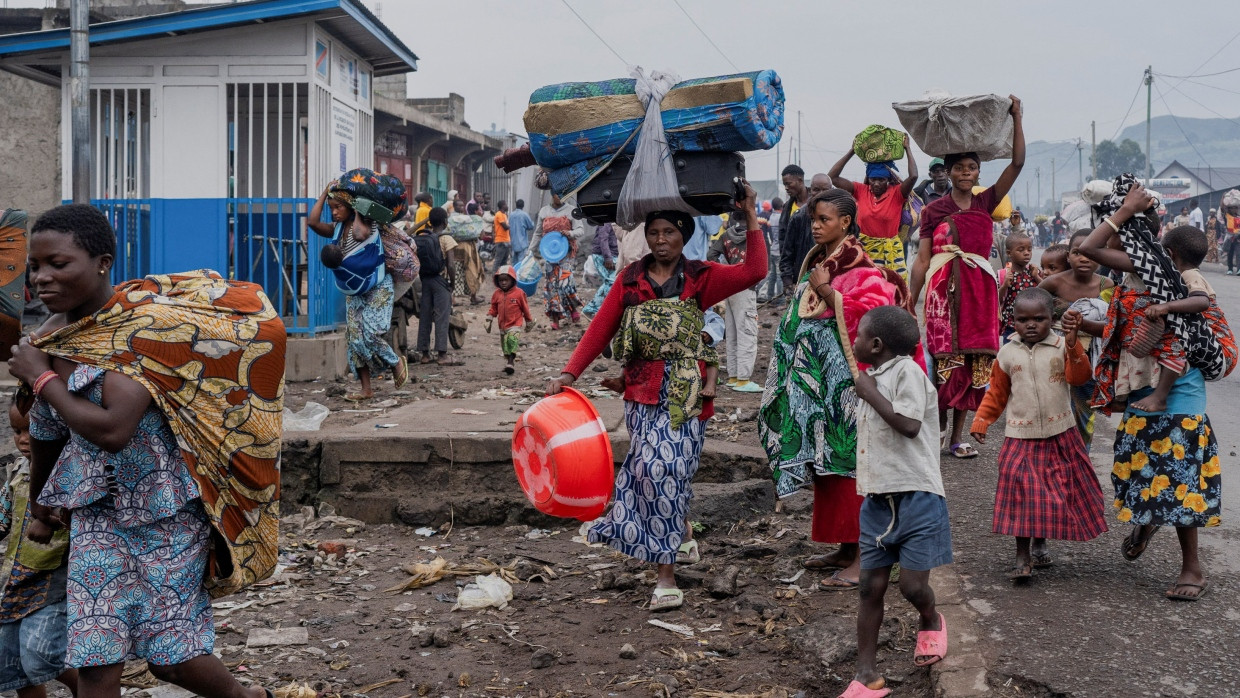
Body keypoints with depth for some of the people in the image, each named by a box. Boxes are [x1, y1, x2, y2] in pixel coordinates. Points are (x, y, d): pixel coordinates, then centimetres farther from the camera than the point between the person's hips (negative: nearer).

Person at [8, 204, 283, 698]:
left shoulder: (143, 326, -19)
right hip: (98, 513, 5)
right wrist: (40, 503, 29)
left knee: (171, 658, 3)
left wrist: (41, 378, -17)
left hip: (166, 508, -5)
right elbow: (46, 433, 17)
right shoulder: (49, 340, 1)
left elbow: (112, 429, -30)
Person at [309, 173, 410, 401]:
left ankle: (397, 363, 10)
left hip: (378, 288, -7)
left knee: (371, 334, -17)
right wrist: (325, 193, -5)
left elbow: (360, 233, -34)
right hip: (354, 291, 7)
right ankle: (366, 388, 5)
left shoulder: (367, 223, -10)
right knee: (354, 338, 1)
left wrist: (358, 212, -17)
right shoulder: (337, 228, 6)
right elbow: (312, 222, -9)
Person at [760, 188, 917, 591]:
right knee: (825, 459, 11)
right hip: (817, 380, 9)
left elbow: (872, 312, -23)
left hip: (847, 380, -9)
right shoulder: (816, 263, 15)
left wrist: (828, 293, -20)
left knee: (849, 460, -8)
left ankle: (864, 558, -3)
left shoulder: (863, 271, -10)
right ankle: (845, 548, 21)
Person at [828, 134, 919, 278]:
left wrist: (907, 148, -11)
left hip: (890, 250, -2)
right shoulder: (861, 191, 3)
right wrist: (852, 151, -3)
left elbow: (913, 176, -22)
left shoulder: (896, 193, -4)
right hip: (864, 248, 2)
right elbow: (833, 177, -2)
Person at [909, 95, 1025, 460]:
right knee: (947, 360, -7)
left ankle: (957, 434, 13)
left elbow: (1017, 162, 1)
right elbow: (922, 259, 0)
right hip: (944, 290, -3)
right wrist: (910, 302, -4)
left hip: (980, 290, 3)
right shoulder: (934, 210, 2)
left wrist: (1016, 118, -5)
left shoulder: (985, 202, 9)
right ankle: (939, 420, 16)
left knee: (973, 362, 4)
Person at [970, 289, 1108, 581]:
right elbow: (996, 393, 10)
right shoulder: (1007, 353, 1)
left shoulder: (1062, 346, -4)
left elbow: (1079, 377, -20)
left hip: (1059, 435, 1)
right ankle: (1023, 558, 0)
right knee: (1021, 492, -7)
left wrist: (1072, 343, -32)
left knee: (1054, 494, 10)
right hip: (1020, 437, 0)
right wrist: (980, 422, 4)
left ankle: (1039, 545, 31)